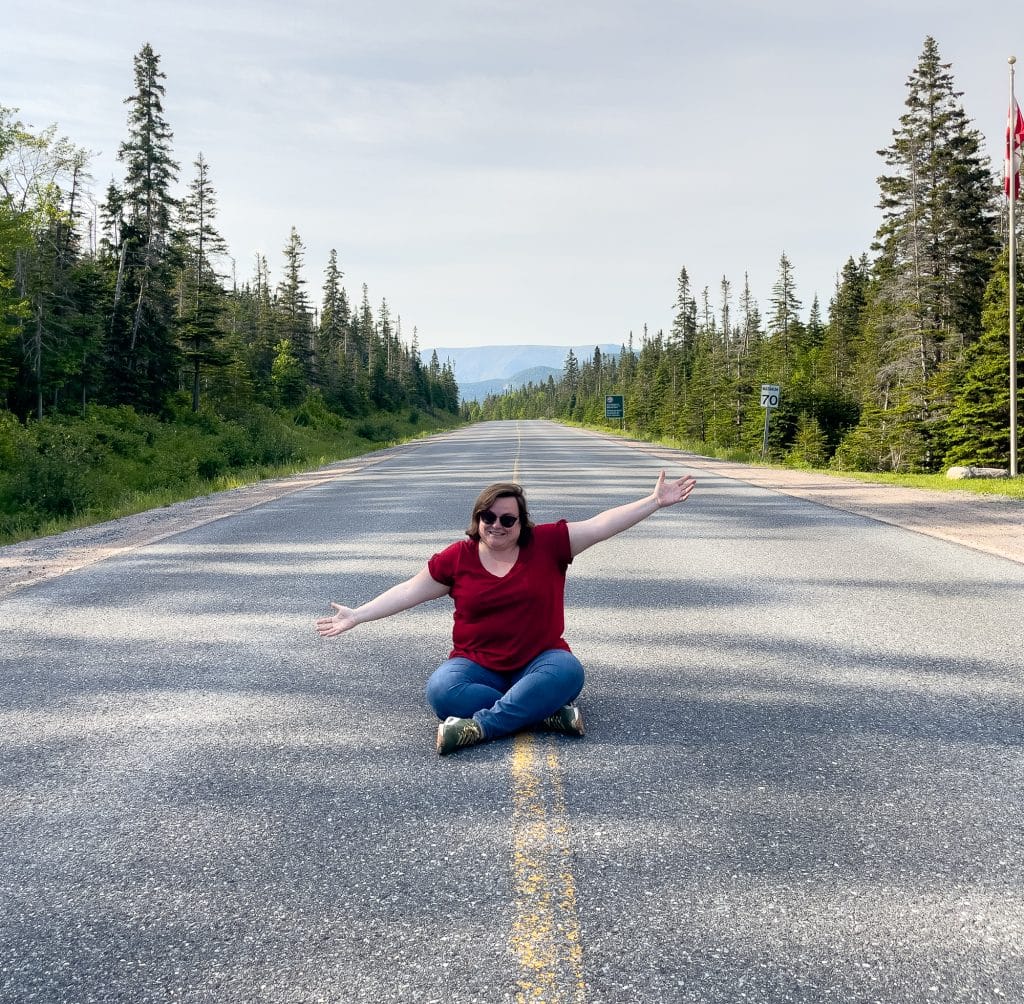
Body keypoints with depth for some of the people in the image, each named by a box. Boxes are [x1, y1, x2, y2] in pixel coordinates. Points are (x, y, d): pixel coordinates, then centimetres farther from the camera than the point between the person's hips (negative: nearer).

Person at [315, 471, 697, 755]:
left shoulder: (548, 543, -2)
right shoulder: (457, 558, 0)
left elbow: (602, 525, -7)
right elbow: (409, 591, 6)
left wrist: (655, 500, -14)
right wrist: (356, 616, 2)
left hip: (540, 660, 0)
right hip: (477, 666, 1)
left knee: (568, 672, -34)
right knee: (441, 690, -31)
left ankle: (479, 726, -33)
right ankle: (548, 713, -27)